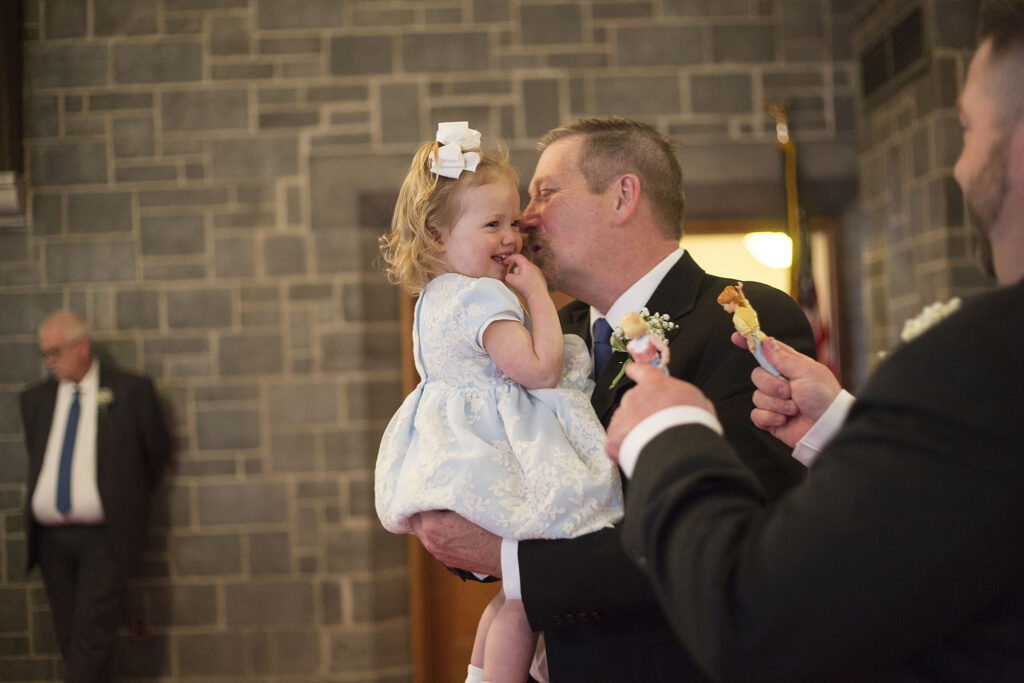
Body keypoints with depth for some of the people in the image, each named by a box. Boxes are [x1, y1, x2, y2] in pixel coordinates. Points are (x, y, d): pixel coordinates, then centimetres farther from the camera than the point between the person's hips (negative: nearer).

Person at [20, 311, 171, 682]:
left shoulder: (131, 391, -2)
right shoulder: (35, 399, 10)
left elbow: (157, 450, 8)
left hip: (105, 539, -4)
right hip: (50, 537, 4)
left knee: (91, 638, -12)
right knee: (69, 638, 6)